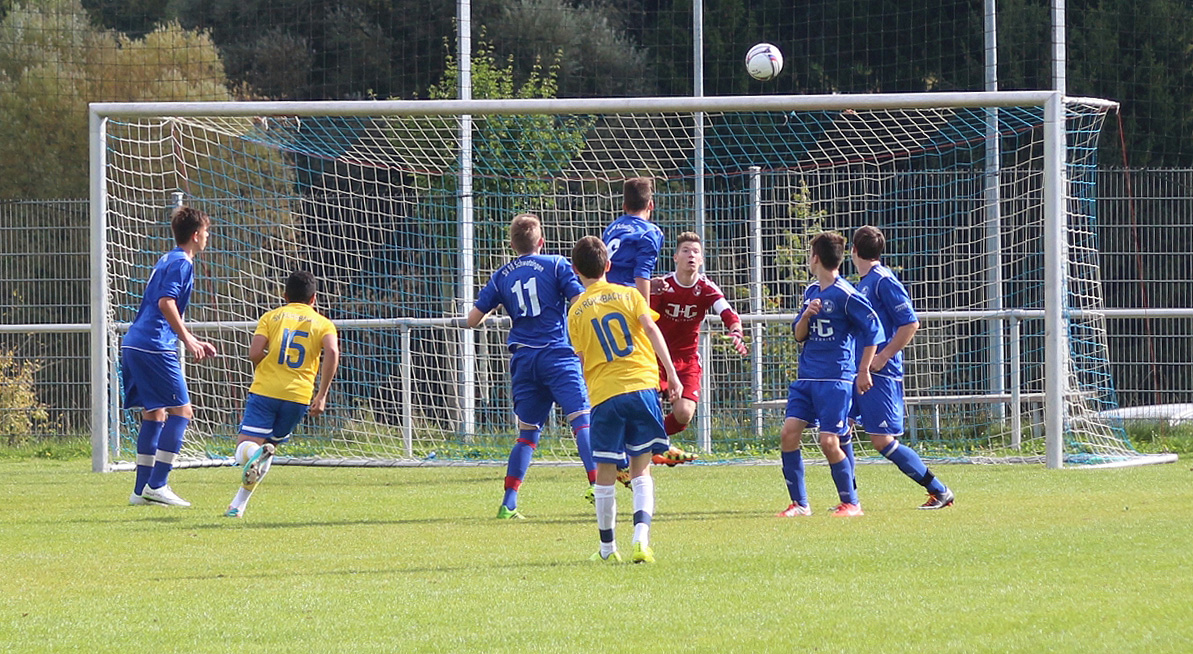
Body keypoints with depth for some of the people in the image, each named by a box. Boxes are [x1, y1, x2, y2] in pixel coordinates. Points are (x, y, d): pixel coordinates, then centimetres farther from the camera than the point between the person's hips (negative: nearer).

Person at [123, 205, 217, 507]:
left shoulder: (167, 260, 23)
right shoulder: (181, 263, -7)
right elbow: (166, 303, -20)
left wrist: (193, 341, 33)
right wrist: (188, 340, -17)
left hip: (133, 345, 10)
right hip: (155, 347, -10)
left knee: (154, 414, 12)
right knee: (181, 411, -7)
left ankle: (142, 489, 11)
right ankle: (157, 485, -13)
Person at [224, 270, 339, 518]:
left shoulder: (271, 317, 13)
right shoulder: (323, 323, 12)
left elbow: (255, 352, -2)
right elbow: (332, 353, -7)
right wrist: (321, 396, -6)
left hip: (264, 389, -1)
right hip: (299, 395, 1)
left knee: (247, 447, -4)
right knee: (272, 443, 19)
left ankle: (254, 454, -42)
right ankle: (239, 504, 7)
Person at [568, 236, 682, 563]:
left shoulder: (577, 311, 8)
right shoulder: (628, 295, 7)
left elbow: (581, 359, 9)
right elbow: (651, 330, -4)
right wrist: (672, 375, -4)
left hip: (603, 395, 0)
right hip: (641, 386, 0)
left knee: (605, 473, 10)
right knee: (641, 470, 6)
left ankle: (607, 547, 16)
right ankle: (641, 537, -13)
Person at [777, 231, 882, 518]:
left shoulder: (845, 295, -9)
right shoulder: (811, 292, 14)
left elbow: (873, 329, -8)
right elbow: (799, 335, 15)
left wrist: (864, 371, -8)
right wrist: (807, 314, -7)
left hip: (835, 379, -7)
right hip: (807, 376, 7)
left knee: (829, 441, -12)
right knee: (788, 433, -4)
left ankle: (851, 503, 3)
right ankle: (799, 503, 3)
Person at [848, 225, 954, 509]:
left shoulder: (883, 281, -12)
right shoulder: (863, 283, 16)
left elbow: (910, 323, -18)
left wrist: (882, 357, -19)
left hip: (880, 374, -9)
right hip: (858, 372, 9)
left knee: (883, 441, -9)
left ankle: (939, 491, 0)